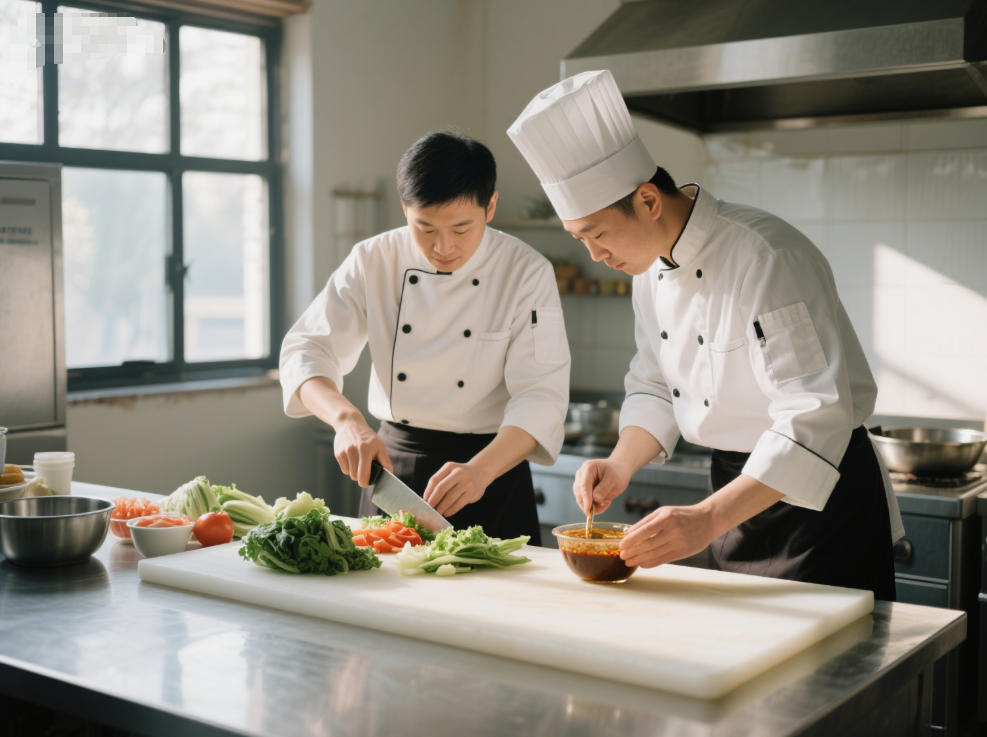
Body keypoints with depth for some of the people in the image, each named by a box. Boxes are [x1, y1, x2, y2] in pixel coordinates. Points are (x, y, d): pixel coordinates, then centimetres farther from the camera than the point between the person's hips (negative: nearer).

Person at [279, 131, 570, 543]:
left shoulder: (527, 273, -12)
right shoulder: (373, 261, -5)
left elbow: (541, 396, -19)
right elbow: (306, 350, -8)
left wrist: (481, 469, -36)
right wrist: (347, 418, -28)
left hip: (493, 464, -2)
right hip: (391, 460, 3)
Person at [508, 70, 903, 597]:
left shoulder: (767, 258, -26)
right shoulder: (651, 263, 1)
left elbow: (815, 419, -31)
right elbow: (654, 386, 11)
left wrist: (707, 520, -36)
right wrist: (622, 464, -8)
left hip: (822, 494, -7)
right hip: (737, 485, 8)